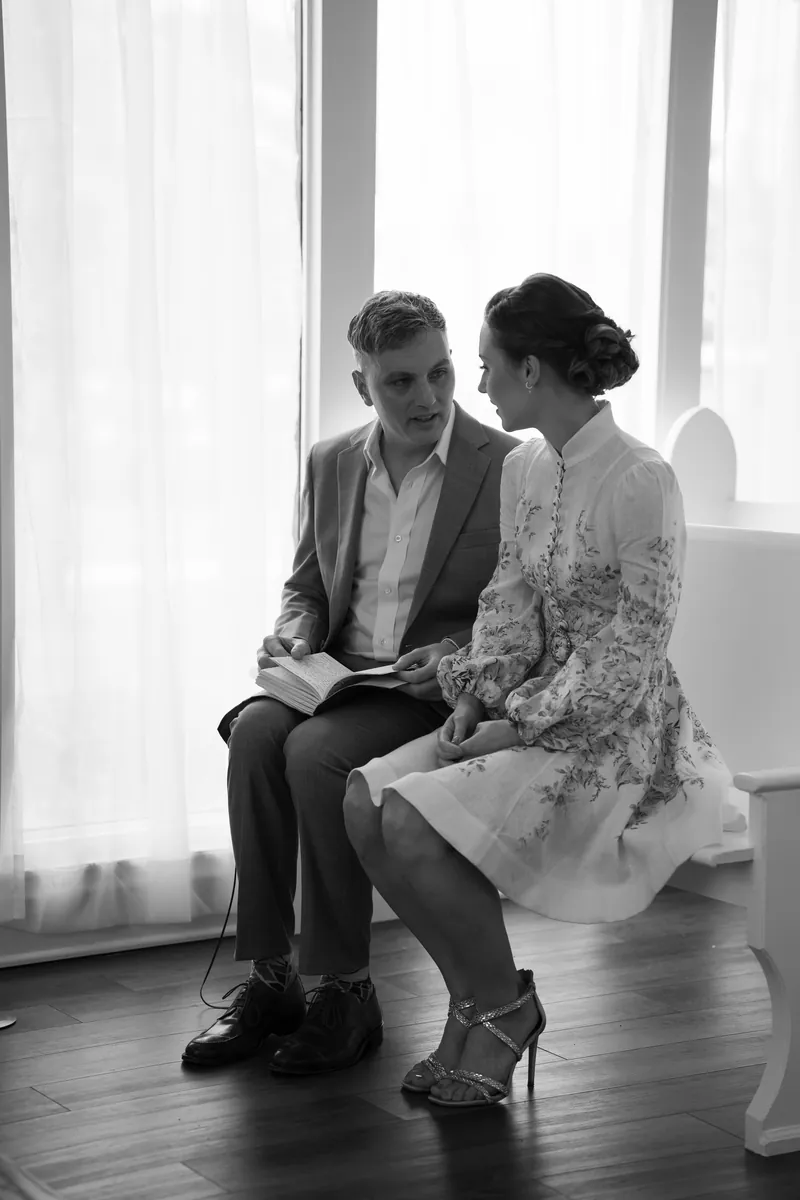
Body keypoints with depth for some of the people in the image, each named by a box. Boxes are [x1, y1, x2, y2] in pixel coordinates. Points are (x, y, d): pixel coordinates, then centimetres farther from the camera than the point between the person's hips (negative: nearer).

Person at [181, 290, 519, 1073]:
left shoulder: (508, 468, -5)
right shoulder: (331, 463, 11)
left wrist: (460, 651, -20)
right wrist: (295, 629, -2)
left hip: (444, 688, -5)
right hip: (340, 672, 5)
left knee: (316, 750, -31)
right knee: (255, 731, -27)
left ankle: (345, 991, -17)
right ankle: (270, 979, -18)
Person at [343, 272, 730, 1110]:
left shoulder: (640, 482, -18)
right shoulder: (523, 469, 7)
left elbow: (635, 649, -18)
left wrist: (521, 724, -17)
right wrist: (479, 695, -4)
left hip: (618, 730, -8)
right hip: (531, 708, 8)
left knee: (415, 819, -25)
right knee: (365, 802, -12)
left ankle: (503, 1003, 0)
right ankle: (471, 998, 4)